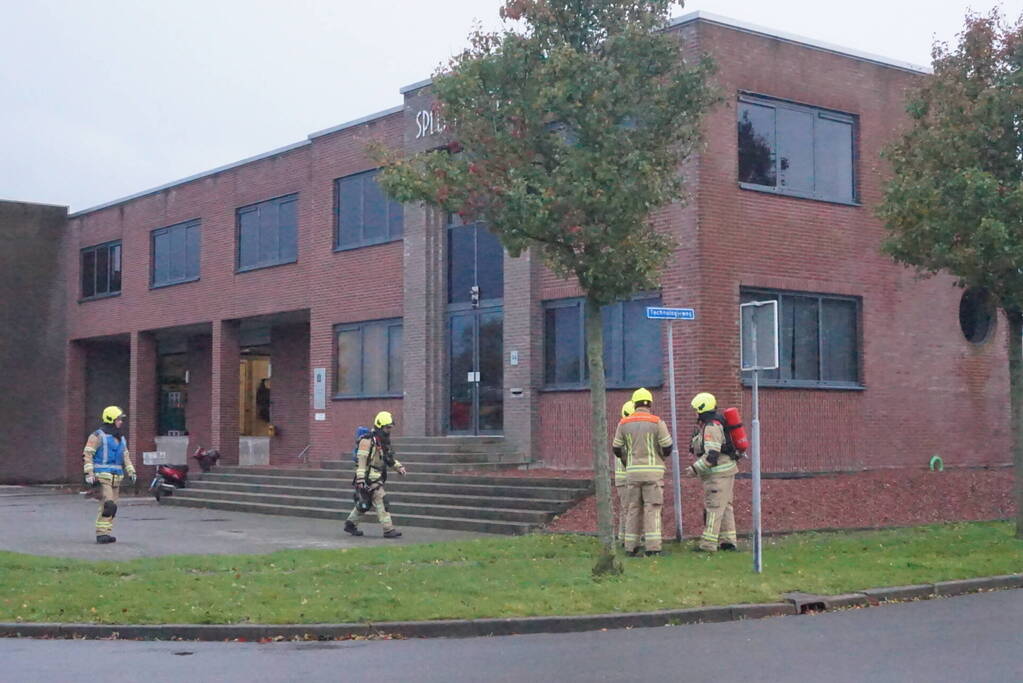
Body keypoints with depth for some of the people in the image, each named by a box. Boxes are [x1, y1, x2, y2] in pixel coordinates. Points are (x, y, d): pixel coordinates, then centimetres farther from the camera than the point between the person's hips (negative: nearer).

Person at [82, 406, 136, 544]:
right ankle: (101, 534, -12)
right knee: (108, 505, -16)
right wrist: (89, 474, -18)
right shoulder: (98, 436, -6)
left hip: (115, 477, 8)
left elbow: (126, 457, 23)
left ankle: (105, 533, 12)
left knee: (112, 507, 7)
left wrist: (131, 473, 13)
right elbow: (87, 454, -11)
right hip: (102, 476, -8)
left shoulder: (121, 438, 17)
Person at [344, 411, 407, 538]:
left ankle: (350, 524, 29)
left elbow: (389, 458, 25)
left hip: (377, 477, 9)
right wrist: (360, 480, -23)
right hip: (369, 477, -9)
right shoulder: (368, 441, -15)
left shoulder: (384, 441, 14)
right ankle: (388, 529, -12)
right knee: (381, 501, -12)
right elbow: (361, 460, -18)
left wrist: (399, 467, 9)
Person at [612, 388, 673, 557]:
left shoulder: (624, 423, 4)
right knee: (652, 509, -2)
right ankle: (652, 547, -6)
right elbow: (667, 447, -7)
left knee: (633, 509, 10)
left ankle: (631, 547, 9)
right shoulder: (657, 422, -7)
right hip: (653, 471, -3)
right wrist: (662, 455, 16)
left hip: (632, 472, 3)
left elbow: (617, 448, 10)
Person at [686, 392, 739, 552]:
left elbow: (712, 455, -24)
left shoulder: (711, 427, -17)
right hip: (724, 471, 11)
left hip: (719, 473, -11)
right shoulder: (713, 424, 16)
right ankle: (727, 541, 15)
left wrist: (695, 468, -19)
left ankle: (708, 544, -9)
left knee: (713, 507, -9)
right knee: (724, 506, 12)